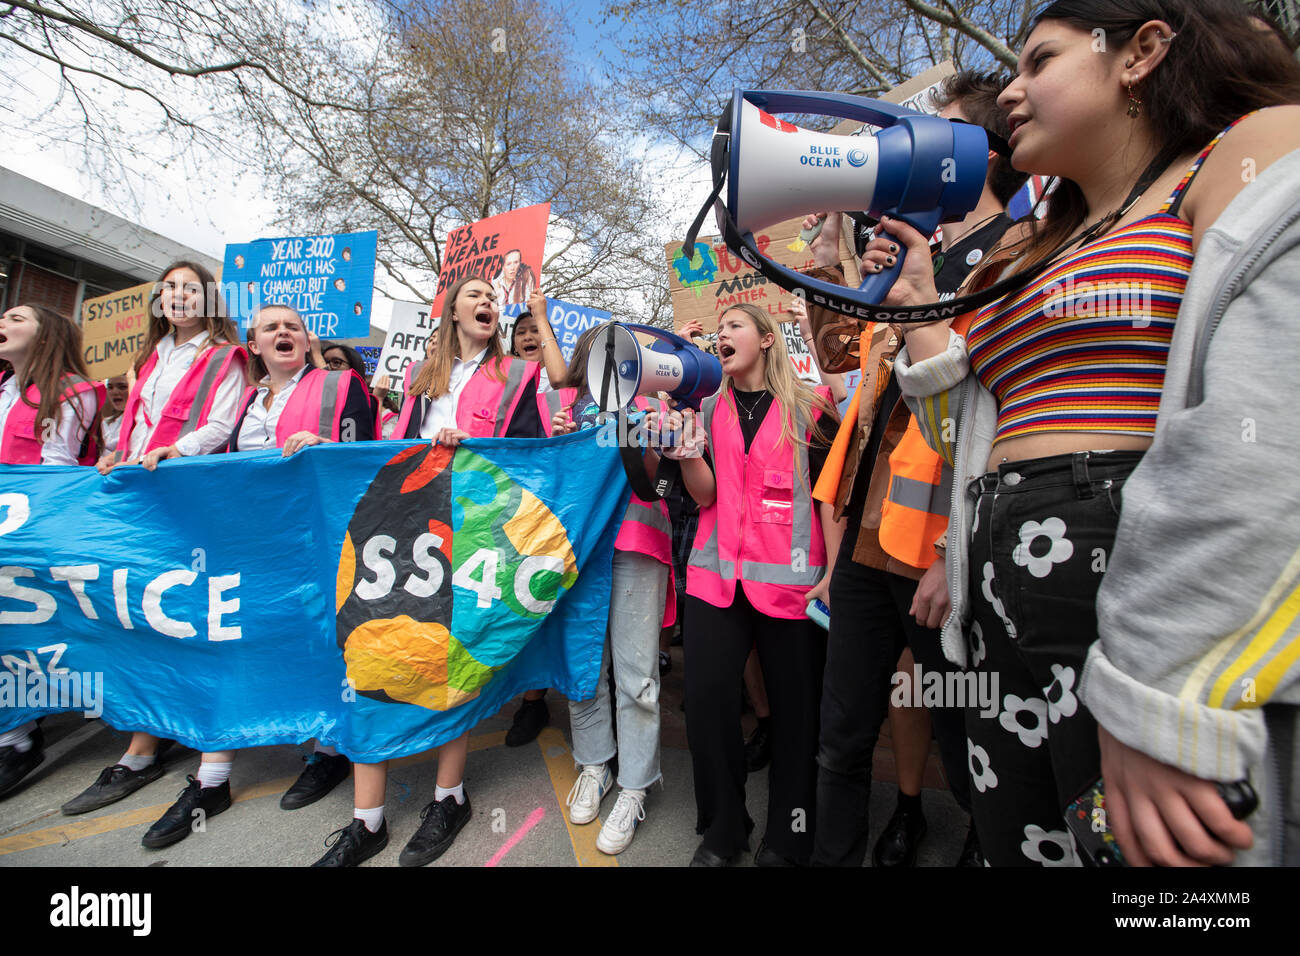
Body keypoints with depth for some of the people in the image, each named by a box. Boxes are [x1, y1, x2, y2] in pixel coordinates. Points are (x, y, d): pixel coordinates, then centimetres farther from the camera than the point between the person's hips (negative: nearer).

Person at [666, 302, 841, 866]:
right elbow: (705, 495, 4)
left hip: (790, 578, -2)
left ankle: (787, 838, 26)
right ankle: (722, 830, 20)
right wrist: (685, 450, -13)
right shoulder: (709, 408, 13)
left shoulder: (809, 407, 4)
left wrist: (834, 573, -5)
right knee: (707, 697, -3)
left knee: (796, 707, 4)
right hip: (717, 572, 3)